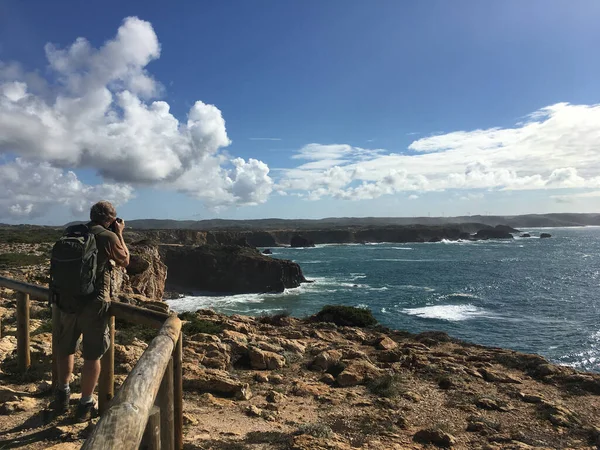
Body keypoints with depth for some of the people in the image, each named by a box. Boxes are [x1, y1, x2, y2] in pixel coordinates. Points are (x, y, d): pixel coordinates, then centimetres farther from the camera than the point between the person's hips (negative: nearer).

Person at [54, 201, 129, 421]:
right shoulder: (108, 237, -11)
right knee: (92, 355, 5)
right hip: (94, 303, -6)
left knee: (66, 348, 22)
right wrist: (119, 234, 10)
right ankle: (85, 405, 13)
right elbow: (125, 261, 6)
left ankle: (62, 394, 36)